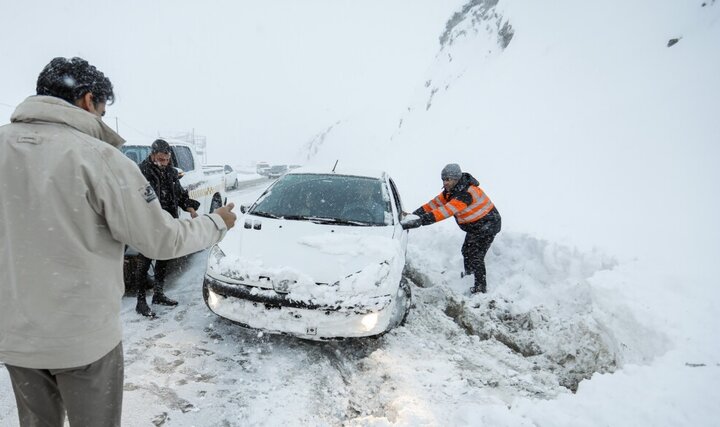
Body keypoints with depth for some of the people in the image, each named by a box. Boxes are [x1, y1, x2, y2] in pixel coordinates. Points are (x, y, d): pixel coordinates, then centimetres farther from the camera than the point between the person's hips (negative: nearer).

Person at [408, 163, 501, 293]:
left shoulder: (466, 193, -34)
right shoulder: (450, 191, -2)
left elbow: (446, 211, -42)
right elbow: (435, 203, -8)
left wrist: (422, 220, -47)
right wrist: (414, 214, -20)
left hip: (488, 225, -10)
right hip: (474, 227, 10)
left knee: (476, 257, -9)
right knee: (467, 251, 23)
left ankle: (481, 288, 5)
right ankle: (468, 274, 46)